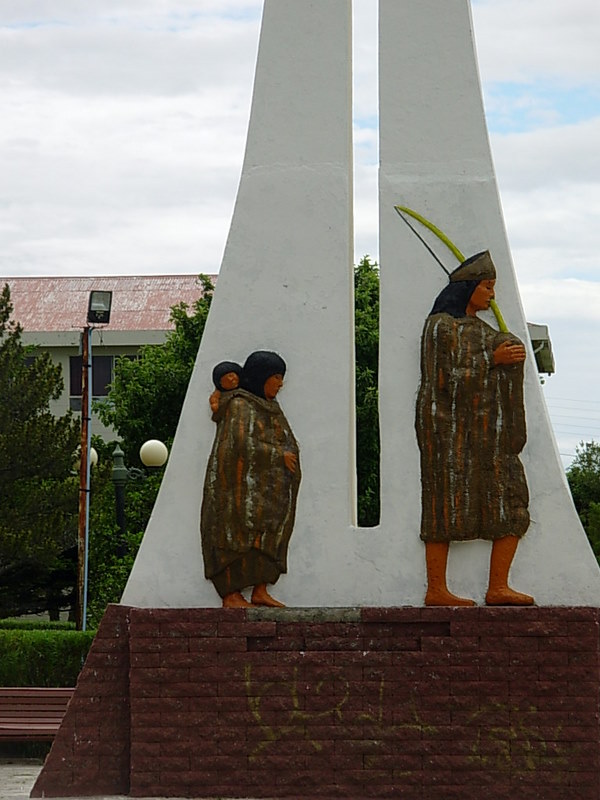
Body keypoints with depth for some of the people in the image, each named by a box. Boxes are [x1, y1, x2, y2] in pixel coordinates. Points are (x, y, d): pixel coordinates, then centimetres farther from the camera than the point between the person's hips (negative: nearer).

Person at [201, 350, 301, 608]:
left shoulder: (268, 407, 17)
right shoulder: (239, 406, -11)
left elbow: (287, 443, 21)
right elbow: (243, 445, -21)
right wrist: (279, 456, -14)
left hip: (263, 488, 9)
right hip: (241, 487, -9)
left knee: (266, 536, 4)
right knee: (238, 537, -8)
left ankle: (259, 592, 4)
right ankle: (231, 595, -6)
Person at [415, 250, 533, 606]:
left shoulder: (478, 327, 20)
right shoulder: (441, 326, -5)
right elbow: (446, 379, -13)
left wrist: (511, 353, 1)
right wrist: (492, 359, -14)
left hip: (485, 430, 8)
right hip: (451, 426, -8)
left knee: (512, 503, -1)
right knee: (447, 505, -7)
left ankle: (498, 588, -3)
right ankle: (436, 590, -4)